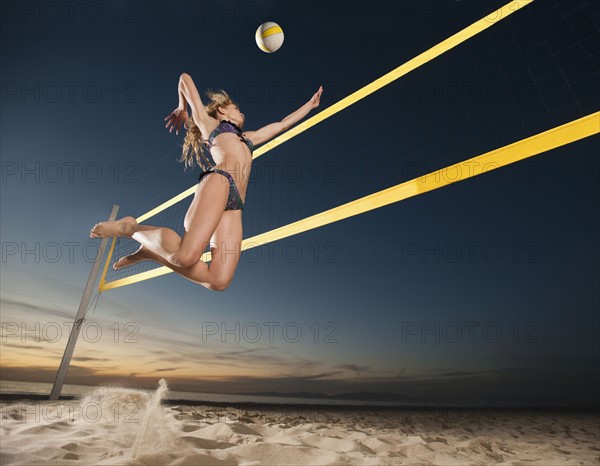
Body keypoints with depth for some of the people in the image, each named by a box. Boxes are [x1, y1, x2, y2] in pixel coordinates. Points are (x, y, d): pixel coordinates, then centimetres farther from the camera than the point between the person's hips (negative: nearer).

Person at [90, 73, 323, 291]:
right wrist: (182, 109, 44)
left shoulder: (247, 138, 39)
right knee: (186, 255, -28)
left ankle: (151, 251, 5)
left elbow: (283, 124, 45)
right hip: (219, 182, -5)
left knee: (219, 282, -14)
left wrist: (311, 103, 50)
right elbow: (185, 78, 33)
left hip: (234, 206, 6)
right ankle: (132, 227, 0)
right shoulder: (208, 122, 25)